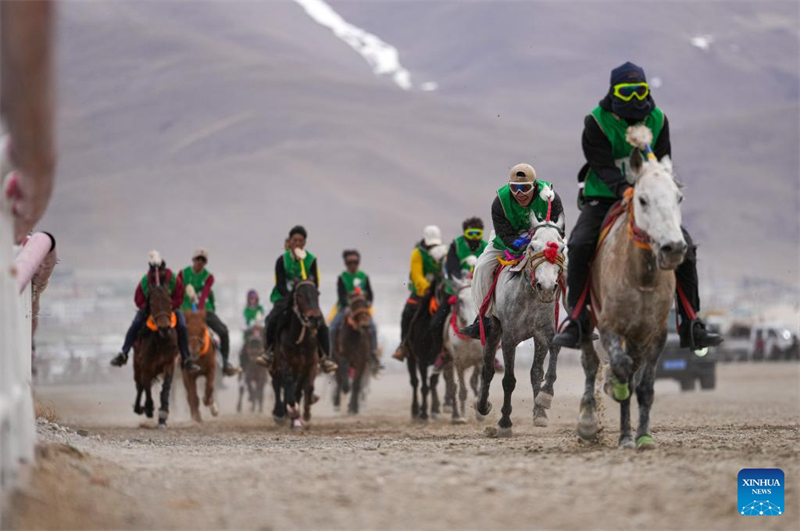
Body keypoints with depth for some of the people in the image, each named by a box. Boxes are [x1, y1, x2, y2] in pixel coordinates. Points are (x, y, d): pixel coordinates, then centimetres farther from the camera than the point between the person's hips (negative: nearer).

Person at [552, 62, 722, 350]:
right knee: (579, 245, -26)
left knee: (684, 246, -12)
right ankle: (576, 320, -14)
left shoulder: (658, 120, 3)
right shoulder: (597, 123, -8)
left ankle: (690, 324, -4)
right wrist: (623, 188, -34)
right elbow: (603, 165, -17)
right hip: (603, 197, -3)